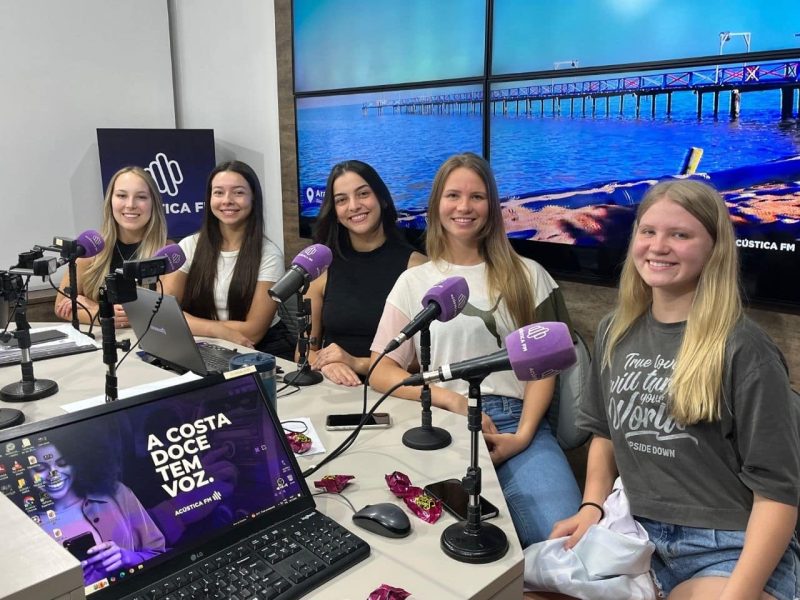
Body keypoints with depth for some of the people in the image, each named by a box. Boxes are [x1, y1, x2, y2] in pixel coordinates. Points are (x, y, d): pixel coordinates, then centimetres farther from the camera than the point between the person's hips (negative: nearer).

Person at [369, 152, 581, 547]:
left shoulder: (527, 275, 14)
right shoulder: (414, 282, 13)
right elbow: (380, 372, 6)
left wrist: (523, 434, -9)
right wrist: (454, 401, -9)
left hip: (516, 421, 1)